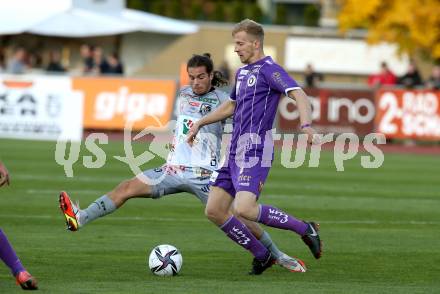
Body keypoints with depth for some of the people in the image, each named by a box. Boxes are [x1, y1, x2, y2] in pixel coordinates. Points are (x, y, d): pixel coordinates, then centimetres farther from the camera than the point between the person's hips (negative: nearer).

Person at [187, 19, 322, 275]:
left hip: (255, 151, -9)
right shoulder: (242, 72, 20)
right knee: (214, 211, 4)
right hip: (236, 151, 9)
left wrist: (306, 125, -40)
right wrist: (200, 123, 37)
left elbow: (299, 95, -22)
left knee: (244, 209, -26)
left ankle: (304, 229, -8)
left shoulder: (269, 69, -8)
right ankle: (262, 256, 14)